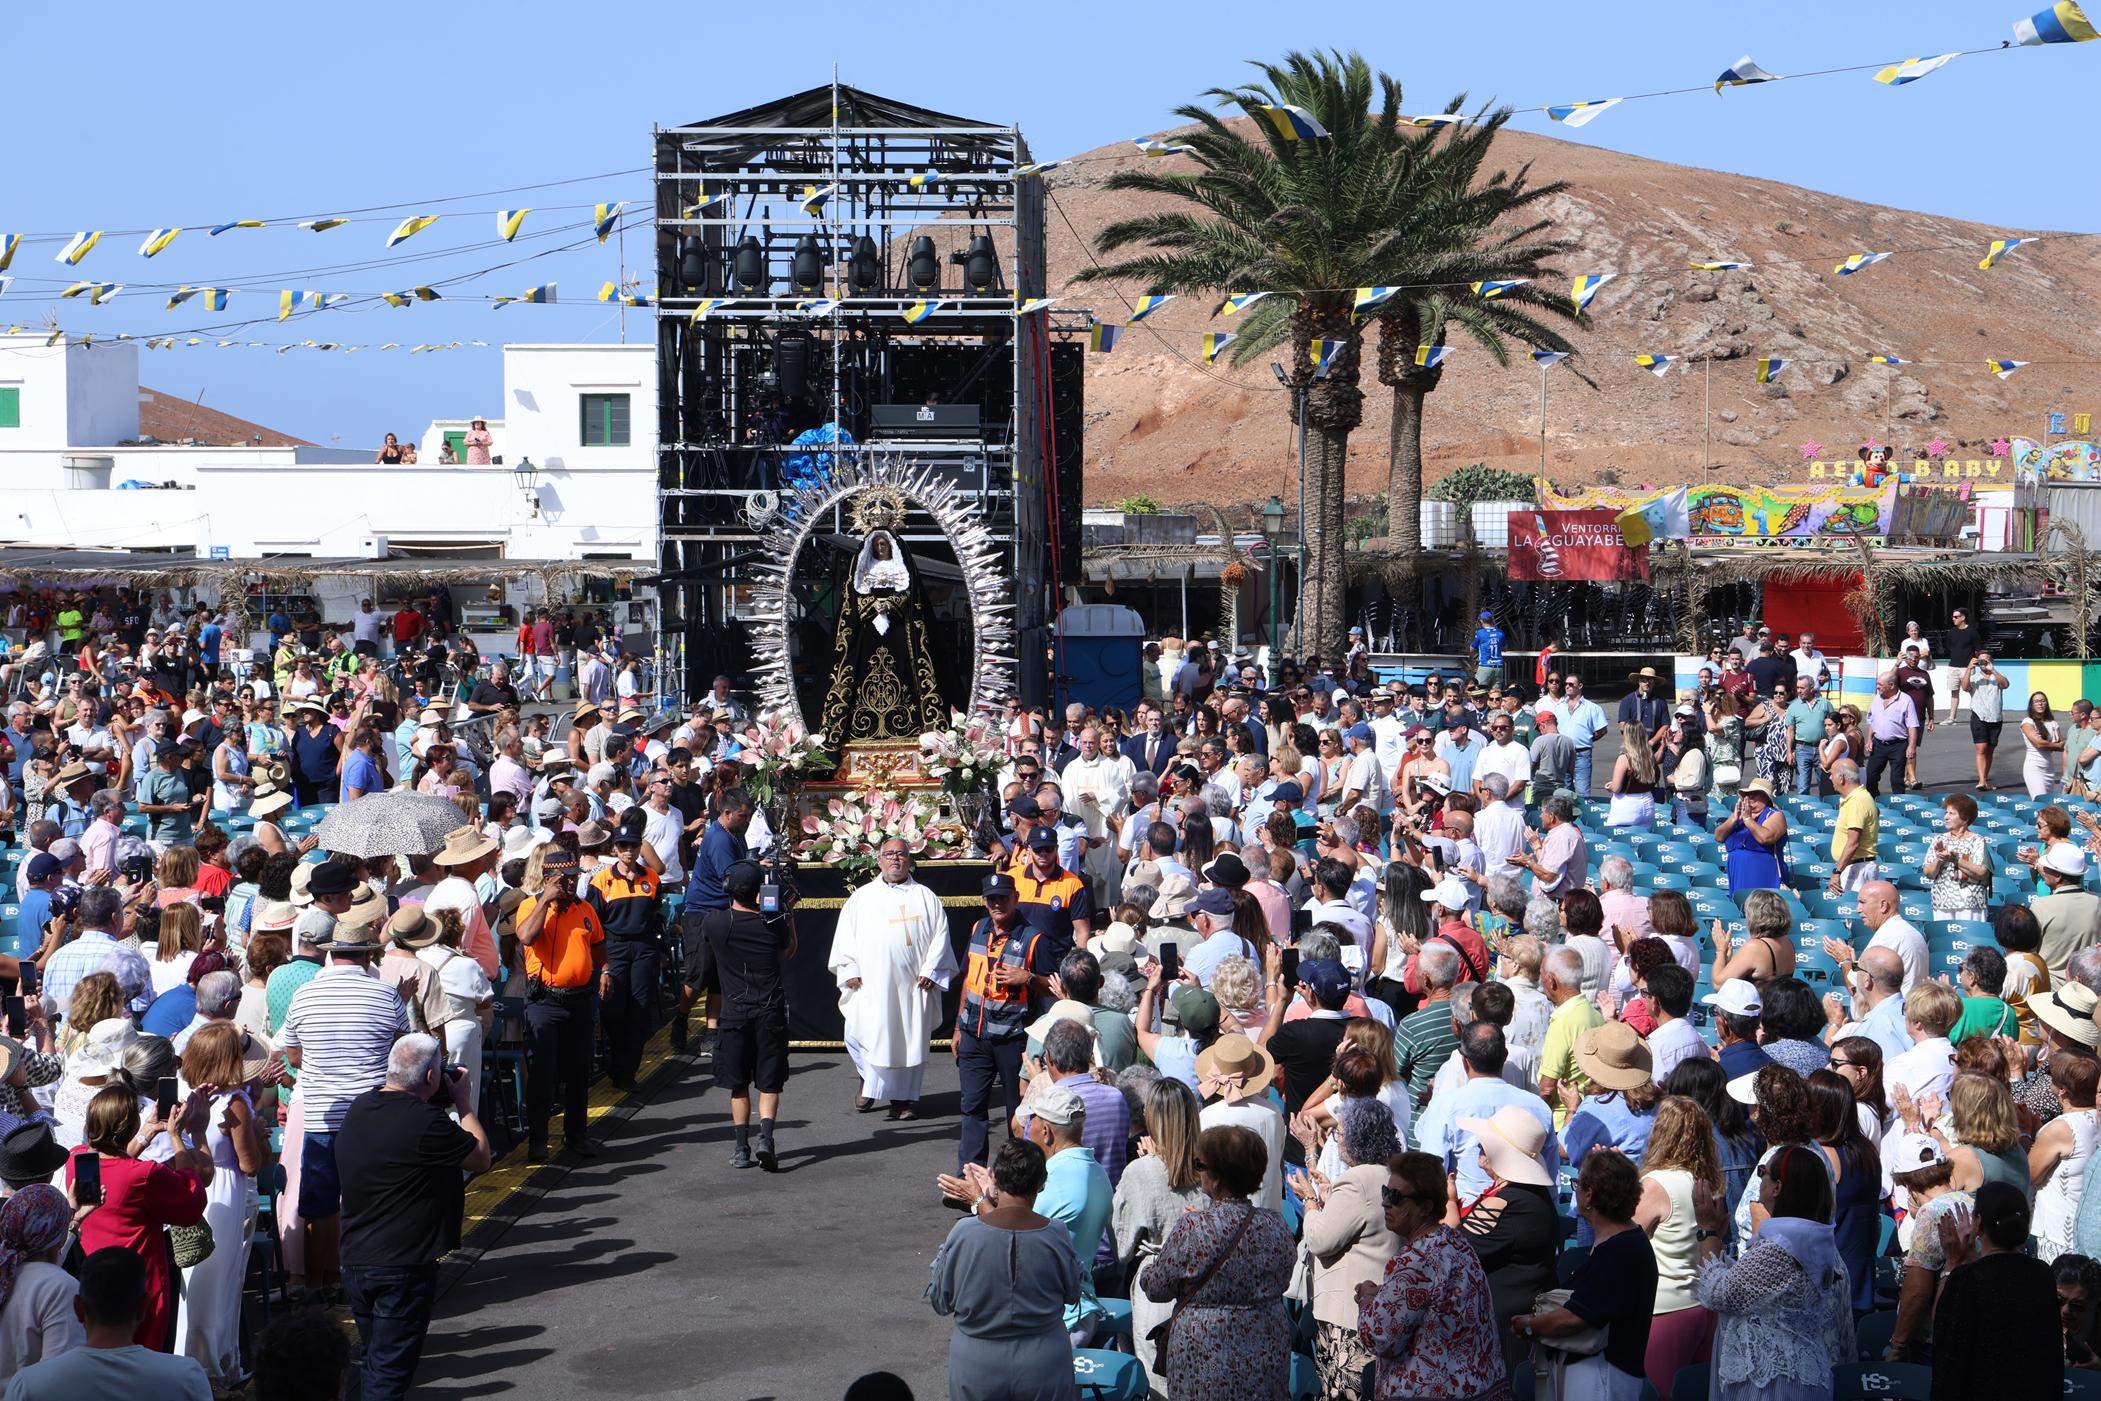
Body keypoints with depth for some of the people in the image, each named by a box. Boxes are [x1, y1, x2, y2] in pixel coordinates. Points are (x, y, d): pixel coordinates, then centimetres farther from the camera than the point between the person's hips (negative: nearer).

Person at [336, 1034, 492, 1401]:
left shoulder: (359, 1107, 3)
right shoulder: (426, 1121, -23)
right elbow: (481, 1158, -9)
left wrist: (448, 1103, 12)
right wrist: (463, 1103, 2)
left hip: (354, 1261, 8)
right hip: (403, 1267, -8)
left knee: (372, 1363, 21)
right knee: (389, 1371, 0)